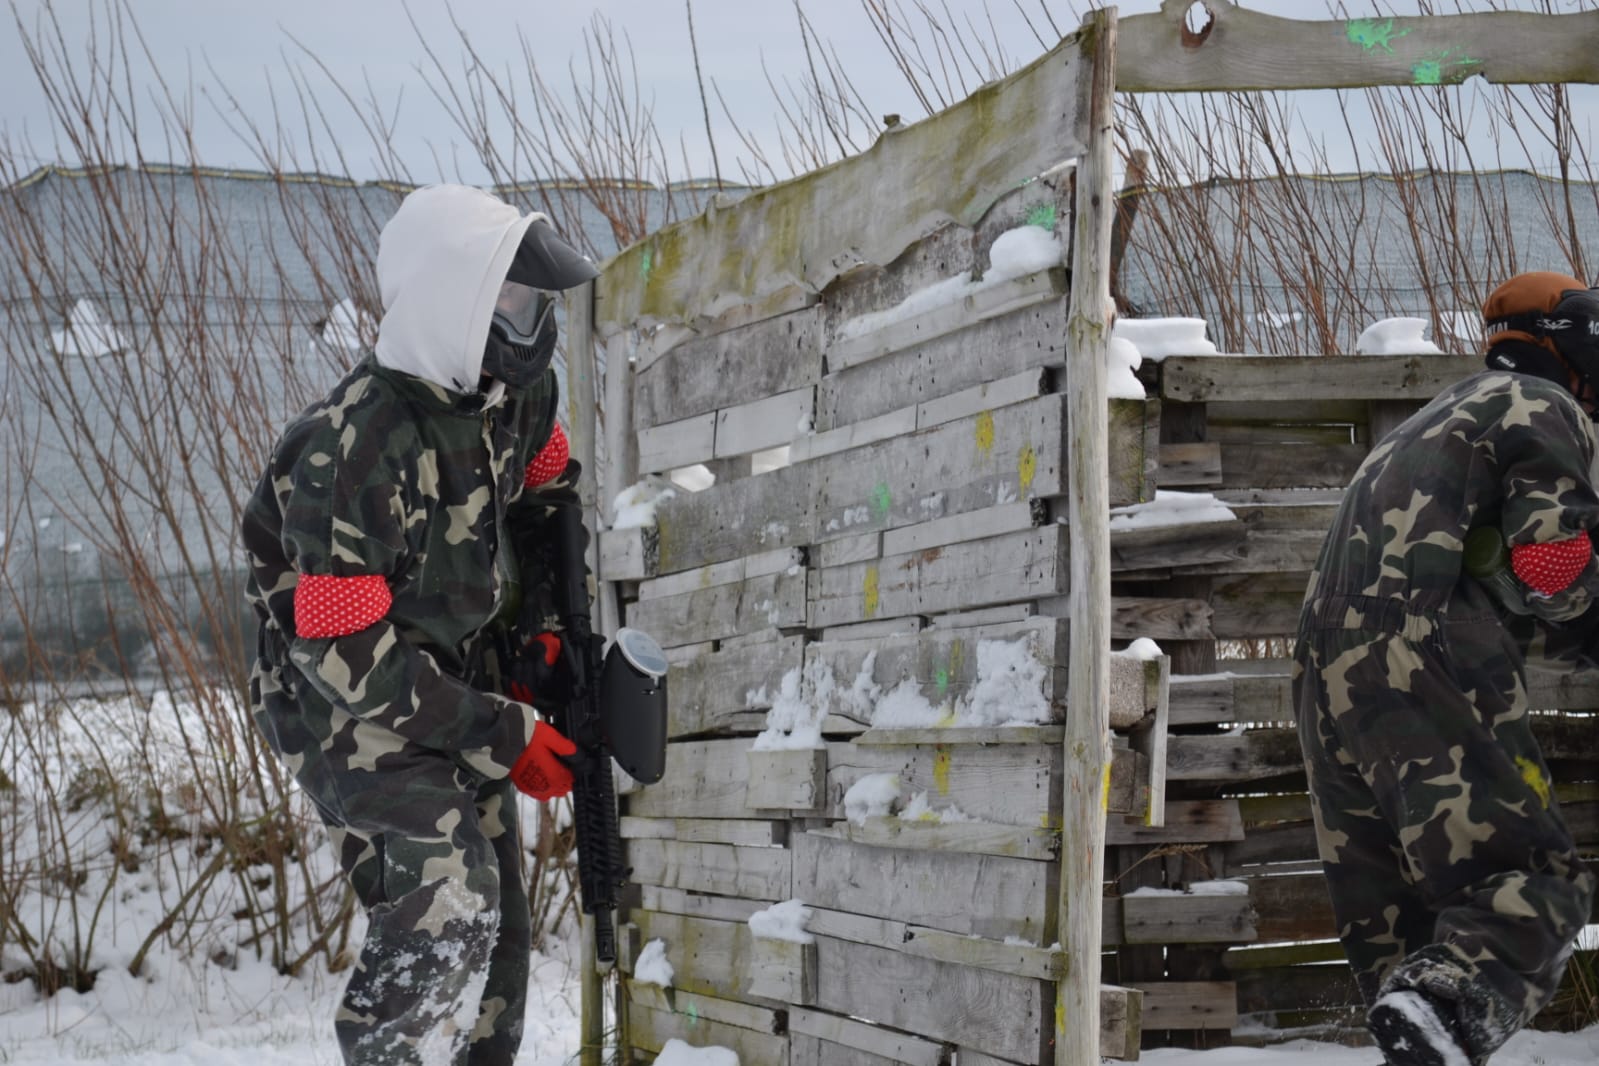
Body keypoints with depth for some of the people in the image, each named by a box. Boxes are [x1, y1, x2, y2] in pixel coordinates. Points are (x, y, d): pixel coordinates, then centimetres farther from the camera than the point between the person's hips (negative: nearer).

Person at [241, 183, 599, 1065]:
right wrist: (505, 737, -23)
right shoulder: (351, 452, -30)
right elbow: (349, 657, -28)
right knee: (447, 911, -27)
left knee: (497, 933, 11)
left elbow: (545, 495, 20)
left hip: (457, 685, 8)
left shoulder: (515, 389, -5)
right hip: (350, 704, -8)